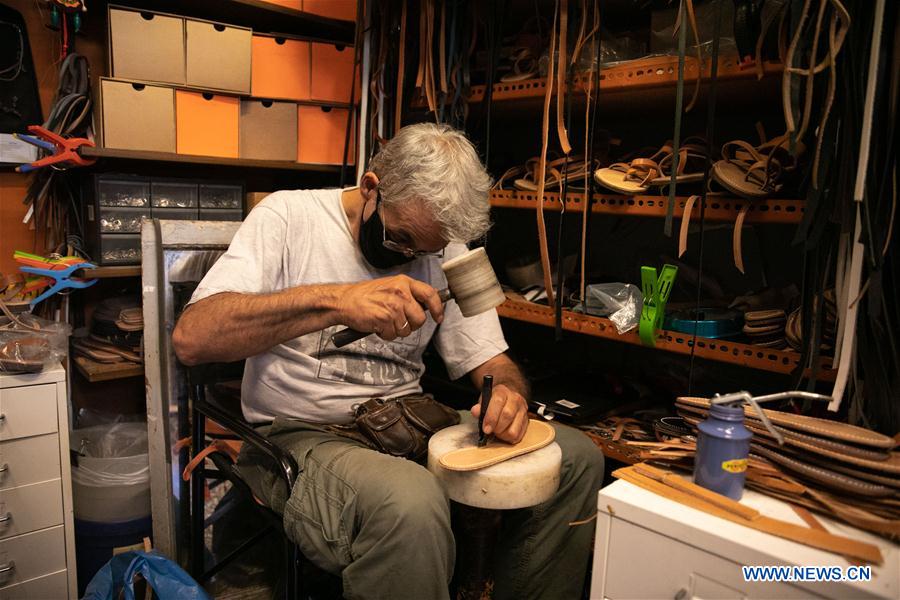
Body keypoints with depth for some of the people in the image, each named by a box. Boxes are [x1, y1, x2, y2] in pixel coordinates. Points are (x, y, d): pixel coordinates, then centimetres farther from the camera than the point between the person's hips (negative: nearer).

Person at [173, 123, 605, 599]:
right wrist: (333, 301, -32)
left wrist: (507, 394, -17)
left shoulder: (446, 251, 5)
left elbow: (490, 362, 9)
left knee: (577, 457, -9)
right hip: (301, 435, -4)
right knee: (410, 502, -37)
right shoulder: (288, 216, -7)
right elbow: (190, 339, -19)